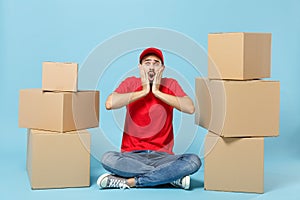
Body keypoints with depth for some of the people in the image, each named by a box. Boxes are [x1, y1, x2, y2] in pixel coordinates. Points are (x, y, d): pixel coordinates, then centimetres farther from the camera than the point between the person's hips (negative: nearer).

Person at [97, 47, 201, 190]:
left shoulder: (170, 85, 7)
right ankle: (171, 176, -21)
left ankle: (129, 181, -21)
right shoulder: (131, 83, 6)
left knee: (194, 161, -28)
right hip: (132, 155, 0)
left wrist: (157, 92, -10)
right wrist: (144, 91, -10)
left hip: (161, 155, 0)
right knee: (107, 159, -33)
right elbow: (109, 104, -15)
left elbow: (190, 108, -12)